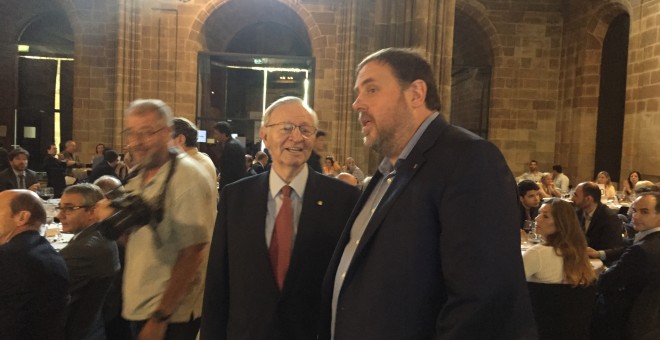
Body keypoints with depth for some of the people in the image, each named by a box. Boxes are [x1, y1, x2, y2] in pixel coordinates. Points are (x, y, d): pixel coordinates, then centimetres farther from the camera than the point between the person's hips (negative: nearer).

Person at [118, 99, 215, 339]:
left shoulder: (187, 177, -18)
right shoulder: (137, 178, 6)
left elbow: (192, 253, -20)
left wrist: (160, 317, -18)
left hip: (171, 315, -7)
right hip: (138, 307, 7)